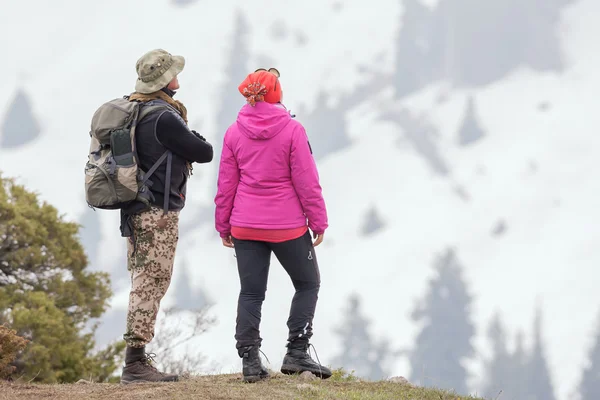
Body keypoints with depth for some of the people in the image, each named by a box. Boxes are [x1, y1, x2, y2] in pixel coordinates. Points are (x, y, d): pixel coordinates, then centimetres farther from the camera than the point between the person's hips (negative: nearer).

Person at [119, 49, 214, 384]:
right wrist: (196, 142, 10)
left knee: (144, 284, 13)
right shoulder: (164, 118, -18)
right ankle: (135, 362, -11)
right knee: (152, 284, -8)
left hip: (136, 211, 9)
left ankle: (138, 361, 14)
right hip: (159, 213, -9)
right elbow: (205, 153, -11)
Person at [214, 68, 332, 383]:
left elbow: (226, 184, 4)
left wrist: (224, 225, 13)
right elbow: (306, 181, -9)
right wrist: (318, 221, -1)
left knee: (251, 292, 8)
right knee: (308, 283, 13)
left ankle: (250, 361, 1)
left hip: (245, 227, 3)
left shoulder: (234, 132, 0)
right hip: (288, 226, -3)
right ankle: (296, 353, 4)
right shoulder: (292, 130, -9)